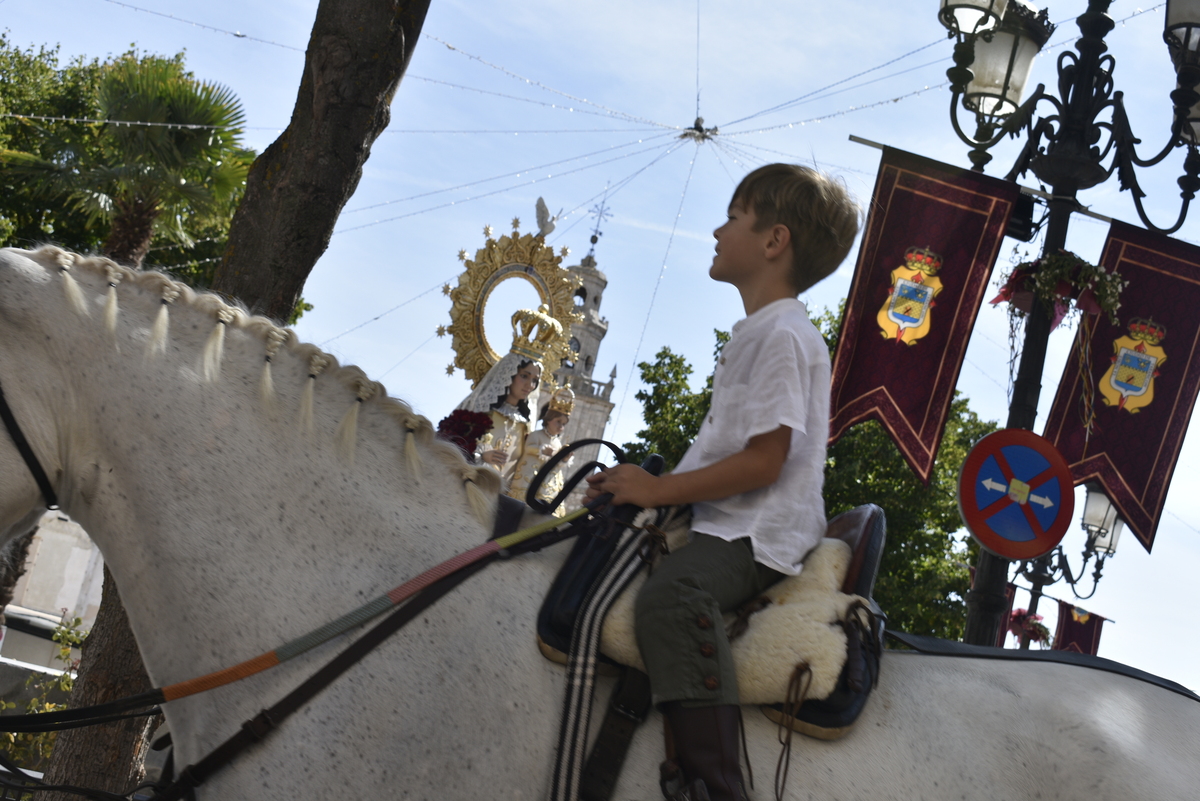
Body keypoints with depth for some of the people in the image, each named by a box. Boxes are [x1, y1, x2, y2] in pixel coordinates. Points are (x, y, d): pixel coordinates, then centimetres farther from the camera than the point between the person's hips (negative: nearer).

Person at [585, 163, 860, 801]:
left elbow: (762, 462, -20)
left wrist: (657, 489, -16)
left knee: (670, 598, -36)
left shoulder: (783, 336, -13)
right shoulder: (757, 332, 20)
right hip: (722, 520, 12)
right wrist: (648, 482, 12)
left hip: (756, 535, -12)